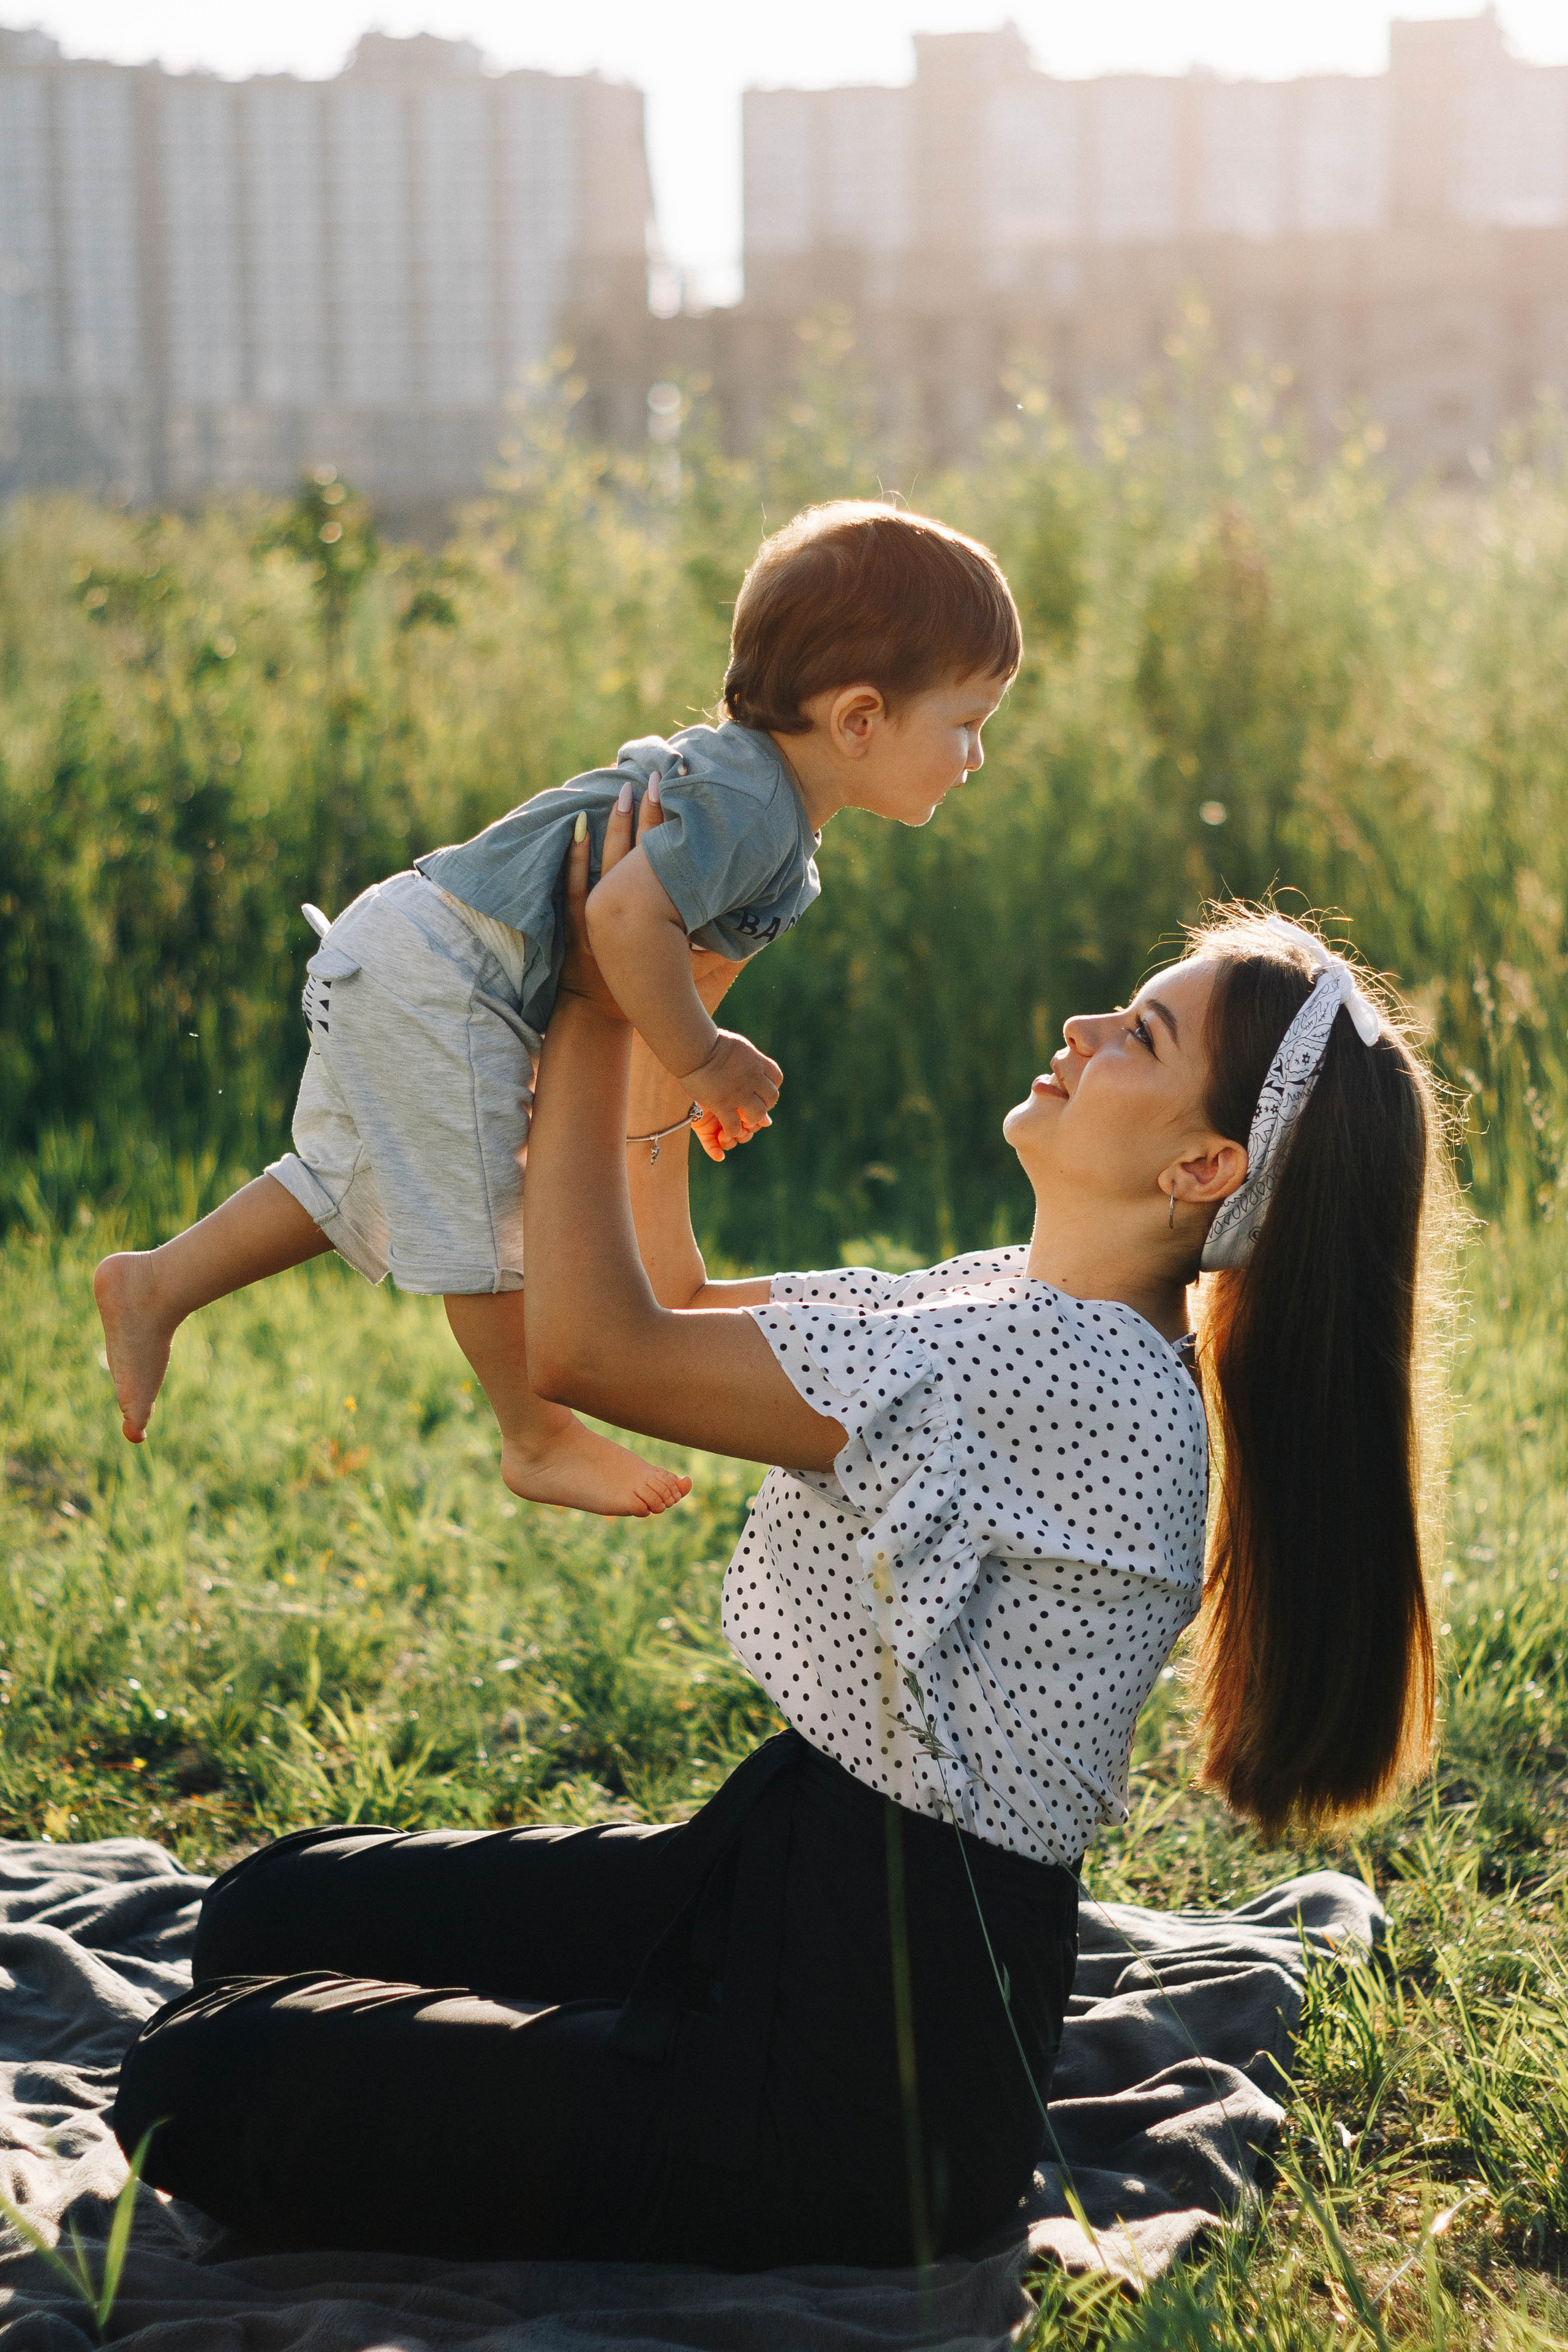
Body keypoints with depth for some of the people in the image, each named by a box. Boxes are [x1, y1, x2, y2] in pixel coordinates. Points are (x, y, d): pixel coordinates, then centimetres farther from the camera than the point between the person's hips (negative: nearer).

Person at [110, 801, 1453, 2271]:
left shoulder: (1060, 1372, -26)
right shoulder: (1024, 1308, 5)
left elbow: (591, 1347, -22)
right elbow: (678, 1311, 16)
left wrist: (595, 1012, -10)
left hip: (872, 2071, -10)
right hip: (803, 1869, 10)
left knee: (202, 2087, -10)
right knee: (276, 1910, 13)